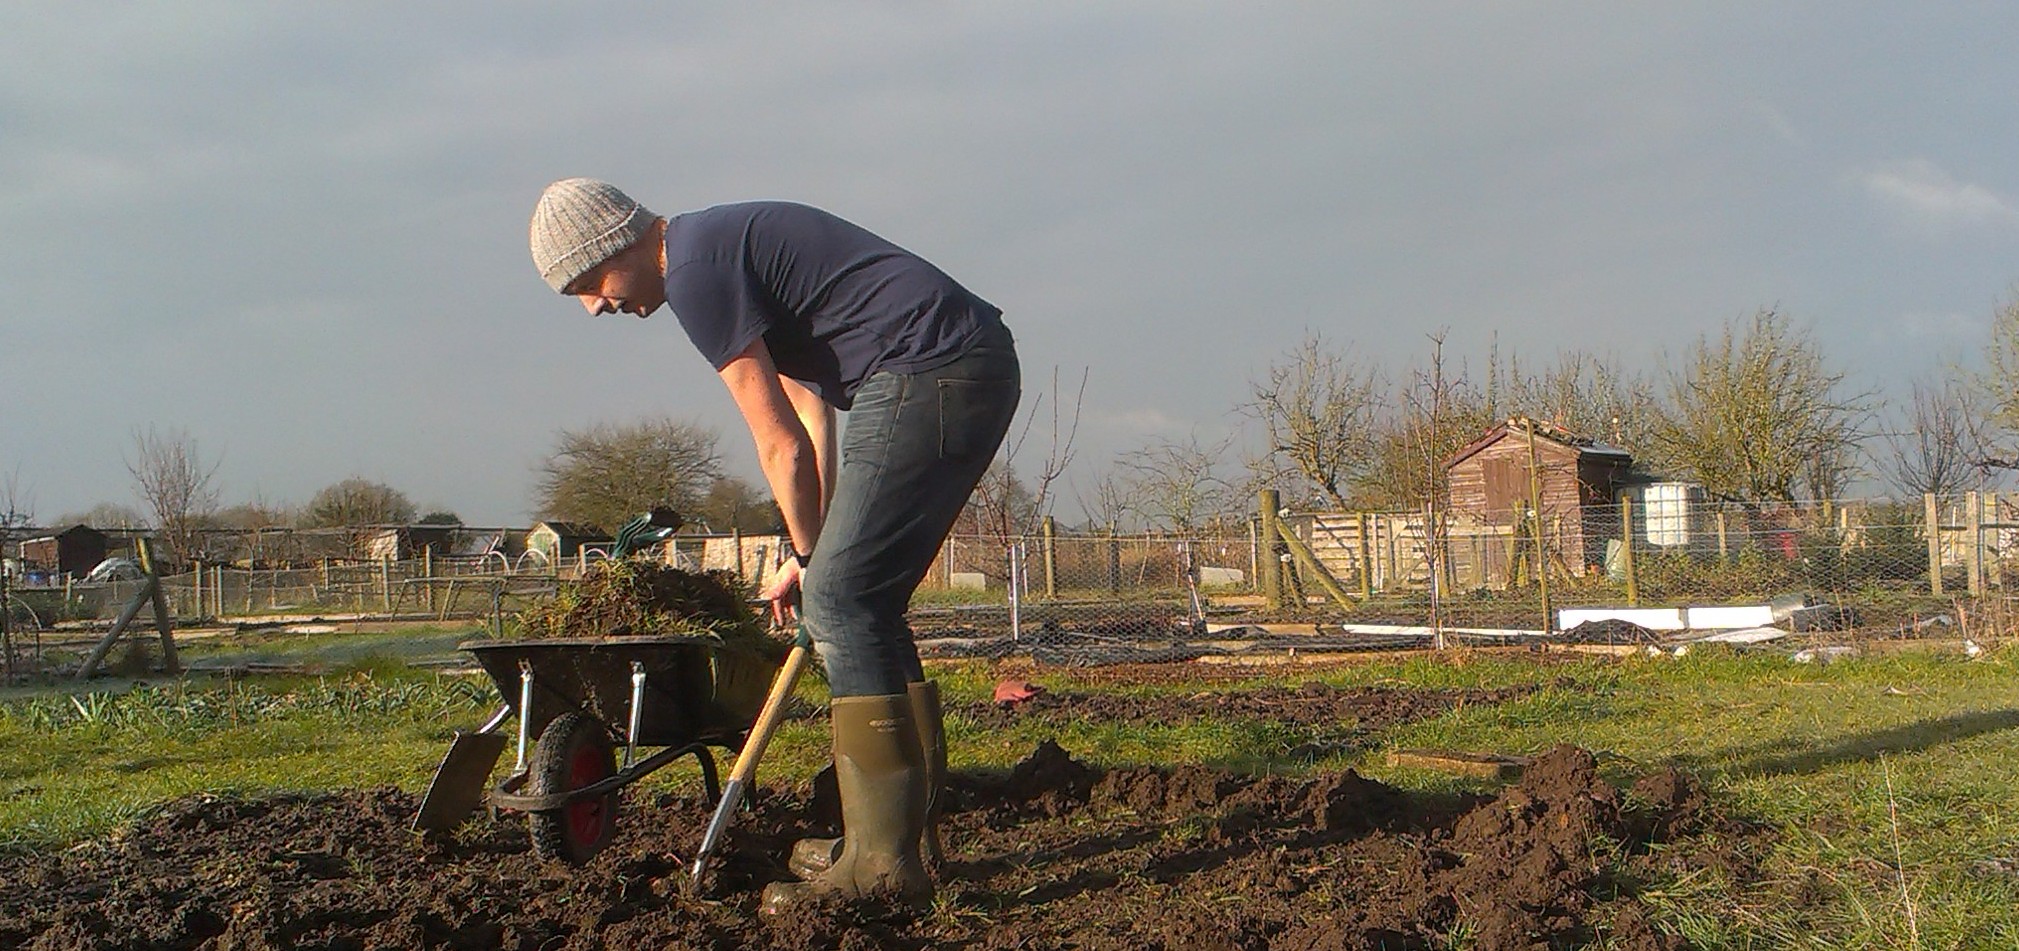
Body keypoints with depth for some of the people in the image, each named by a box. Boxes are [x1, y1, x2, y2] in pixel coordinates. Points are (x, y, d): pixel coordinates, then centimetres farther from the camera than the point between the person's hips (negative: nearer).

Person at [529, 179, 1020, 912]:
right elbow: (810, 413, 21)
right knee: (864, 603, 13)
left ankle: (882, 858, -10)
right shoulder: (727, 244, 22)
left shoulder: (695, 269, -8)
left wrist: (808, 557, 10)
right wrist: (821, 554, 16)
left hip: (928, 377, -10)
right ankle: (909, 829, 16)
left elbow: (782, 446, -5)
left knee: (841, 599, -9)